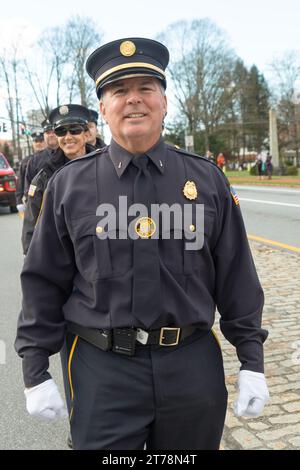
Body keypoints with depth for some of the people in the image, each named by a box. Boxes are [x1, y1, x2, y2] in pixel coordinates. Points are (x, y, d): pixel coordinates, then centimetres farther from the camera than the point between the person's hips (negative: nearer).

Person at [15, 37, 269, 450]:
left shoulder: (208, 180, 0)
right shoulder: (69, 185, -2)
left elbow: (237, 280, 3)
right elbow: (44, 285, 1)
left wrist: (252, 362, 3)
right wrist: (36, 372, 1)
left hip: (194, 368, 2)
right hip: (102, 371, -1)